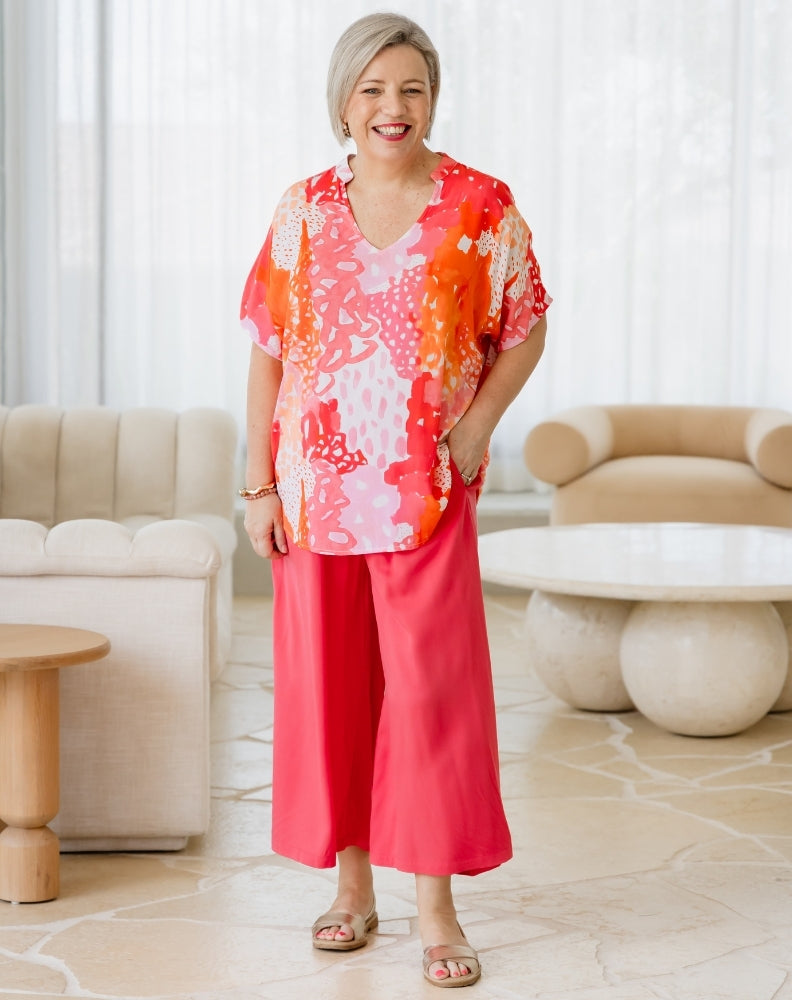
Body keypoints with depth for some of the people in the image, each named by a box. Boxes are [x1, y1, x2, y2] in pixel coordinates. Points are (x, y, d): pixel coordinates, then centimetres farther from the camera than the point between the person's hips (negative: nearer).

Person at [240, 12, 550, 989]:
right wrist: (259, 484, 1)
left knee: (431, 689, -1)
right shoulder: (303, 211, 4)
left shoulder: (482, 209, -2)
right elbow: (268, 353, 5)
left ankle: (436, 908, 9)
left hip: (426, 496, -2)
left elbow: (525, 330, 6)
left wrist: (476, 429, -8)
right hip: (315, 494, 3)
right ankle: (352, 885, 24)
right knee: (327, 686, 9)